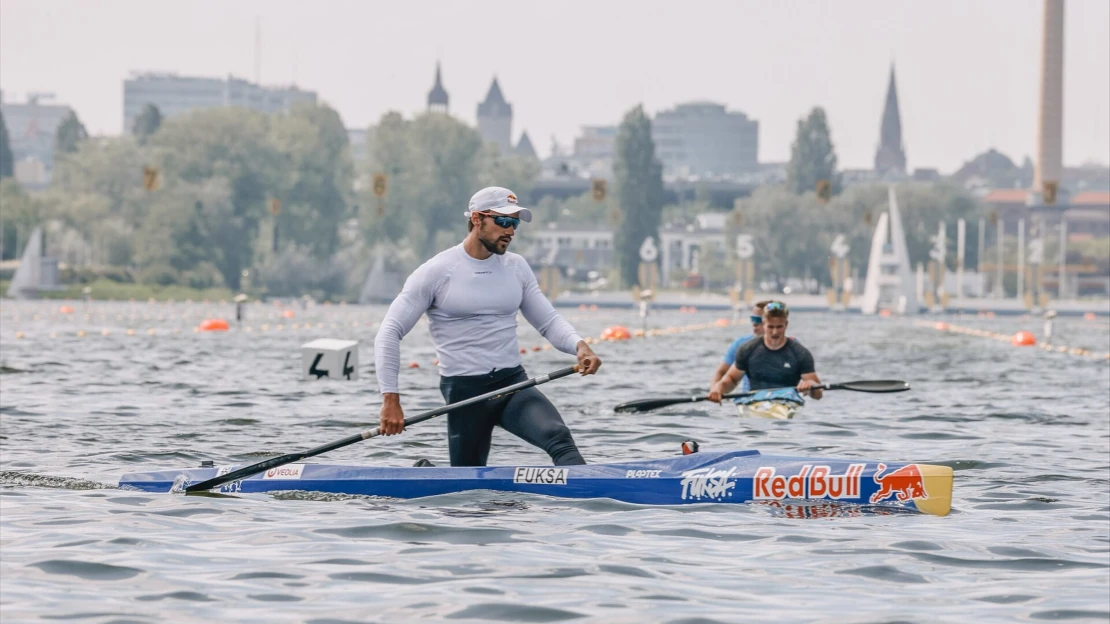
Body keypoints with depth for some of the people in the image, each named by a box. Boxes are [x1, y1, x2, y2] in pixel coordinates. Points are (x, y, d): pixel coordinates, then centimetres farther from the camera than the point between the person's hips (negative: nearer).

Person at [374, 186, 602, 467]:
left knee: (559, 438, -25)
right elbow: (390, 332, -6)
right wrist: (391, 398, -14)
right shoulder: (437, 272, -6)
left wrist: (579, 345, -13)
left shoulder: (516, 268, 9)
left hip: (515, 383, 3)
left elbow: (549, 321, 10)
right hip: (465, 391, -3)